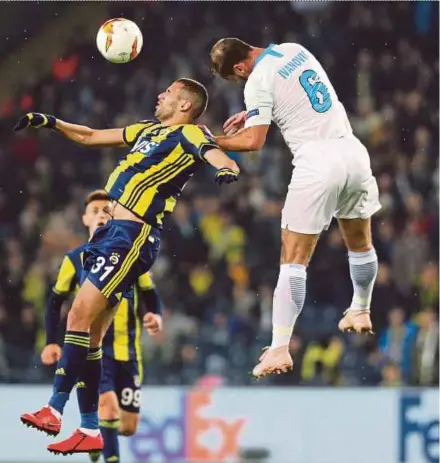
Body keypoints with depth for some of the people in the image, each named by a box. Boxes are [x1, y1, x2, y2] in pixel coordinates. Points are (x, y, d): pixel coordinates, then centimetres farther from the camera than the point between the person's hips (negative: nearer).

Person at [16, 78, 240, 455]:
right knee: (90, 333, 7)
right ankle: (90, 431, 10)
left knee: (81, 316, -16)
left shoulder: (189, 134, -3)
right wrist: (51, 123, 28)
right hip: (112, 232, 9)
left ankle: (55, 410, -14)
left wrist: (226, 168, -45)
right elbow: (91, 137, 33)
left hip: (132, 236, -9)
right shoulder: (148, 129, 23)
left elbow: (216, 155, -23)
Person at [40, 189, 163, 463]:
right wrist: (52, 342, -2)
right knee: (109, 407, -26)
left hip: (127, 350, 2)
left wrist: (156, 317, -16)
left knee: (128, 427, 4)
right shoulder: (75, 259, 2)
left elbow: (151, 296, 7)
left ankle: (97, 432, 36)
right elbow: (56, 301, 10)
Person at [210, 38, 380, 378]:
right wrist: (252, 115, 26)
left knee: (294, 260, -5)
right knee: (360, 242, 26)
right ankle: (361, 312, 46)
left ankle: (280, 349, -10)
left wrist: (213, 142, 1)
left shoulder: (258, 81, -9)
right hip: (353, 151, 7)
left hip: (317, 162, -7)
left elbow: (253, 142, -13)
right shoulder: (295, 50, 13)